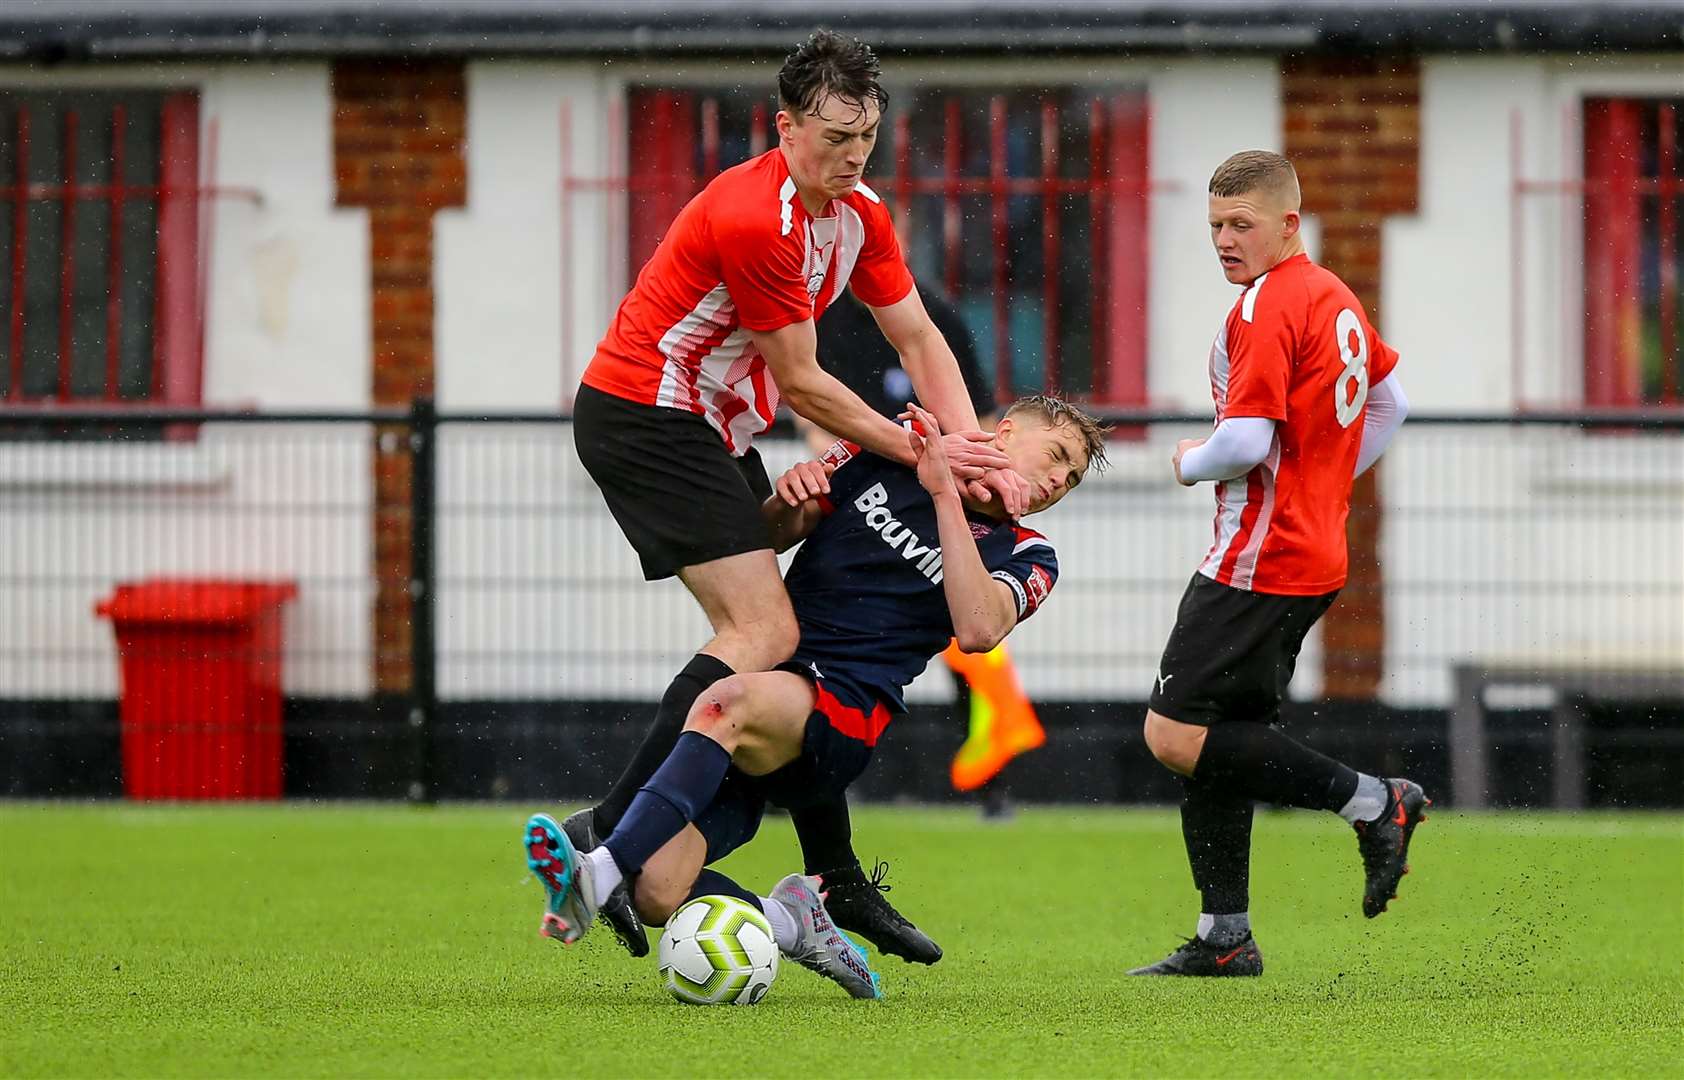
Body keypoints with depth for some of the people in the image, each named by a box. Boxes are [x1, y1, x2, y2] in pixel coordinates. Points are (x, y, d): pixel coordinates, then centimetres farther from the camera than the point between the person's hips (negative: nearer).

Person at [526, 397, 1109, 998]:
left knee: (730, 704, -40)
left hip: (843, 715, -3)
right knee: (659, 896, -20)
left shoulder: (1026, 558, 13)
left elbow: (978, 628, -9)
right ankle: (789, 924, 8)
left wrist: (944, 494, -9)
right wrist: (785, 502, 0)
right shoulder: (886, 453, 18)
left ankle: (598, 877, -50)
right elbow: (768, 538, 24)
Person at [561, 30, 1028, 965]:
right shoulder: (754, 218, -24)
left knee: (777, 637, 9)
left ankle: (837, 879, 14)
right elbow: (801, 384, -18)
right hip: (643, 418, -9)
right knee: (762, 633, -19)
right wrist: (920, 451, -10)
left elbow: (918, 338, 9)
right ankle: (609, 834, -23)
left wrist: (974, 455, -6)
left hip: (716, 429, 9)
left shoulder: (859, 215, 5)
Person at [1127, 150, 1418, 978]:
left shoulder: (1266, 308, -16)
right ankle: (1224, 937, 11)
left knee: (1175, 734, -11)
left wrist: (1192, 464, -4)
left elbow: (1246, 440, -25)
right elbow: (1390, 403, 27)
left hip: (1258, 560, -10)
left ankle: (1371, 801, -9)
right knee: (1214, 735, 11)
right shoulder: (1336, 298, 14)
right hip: (1315, 555, 10)